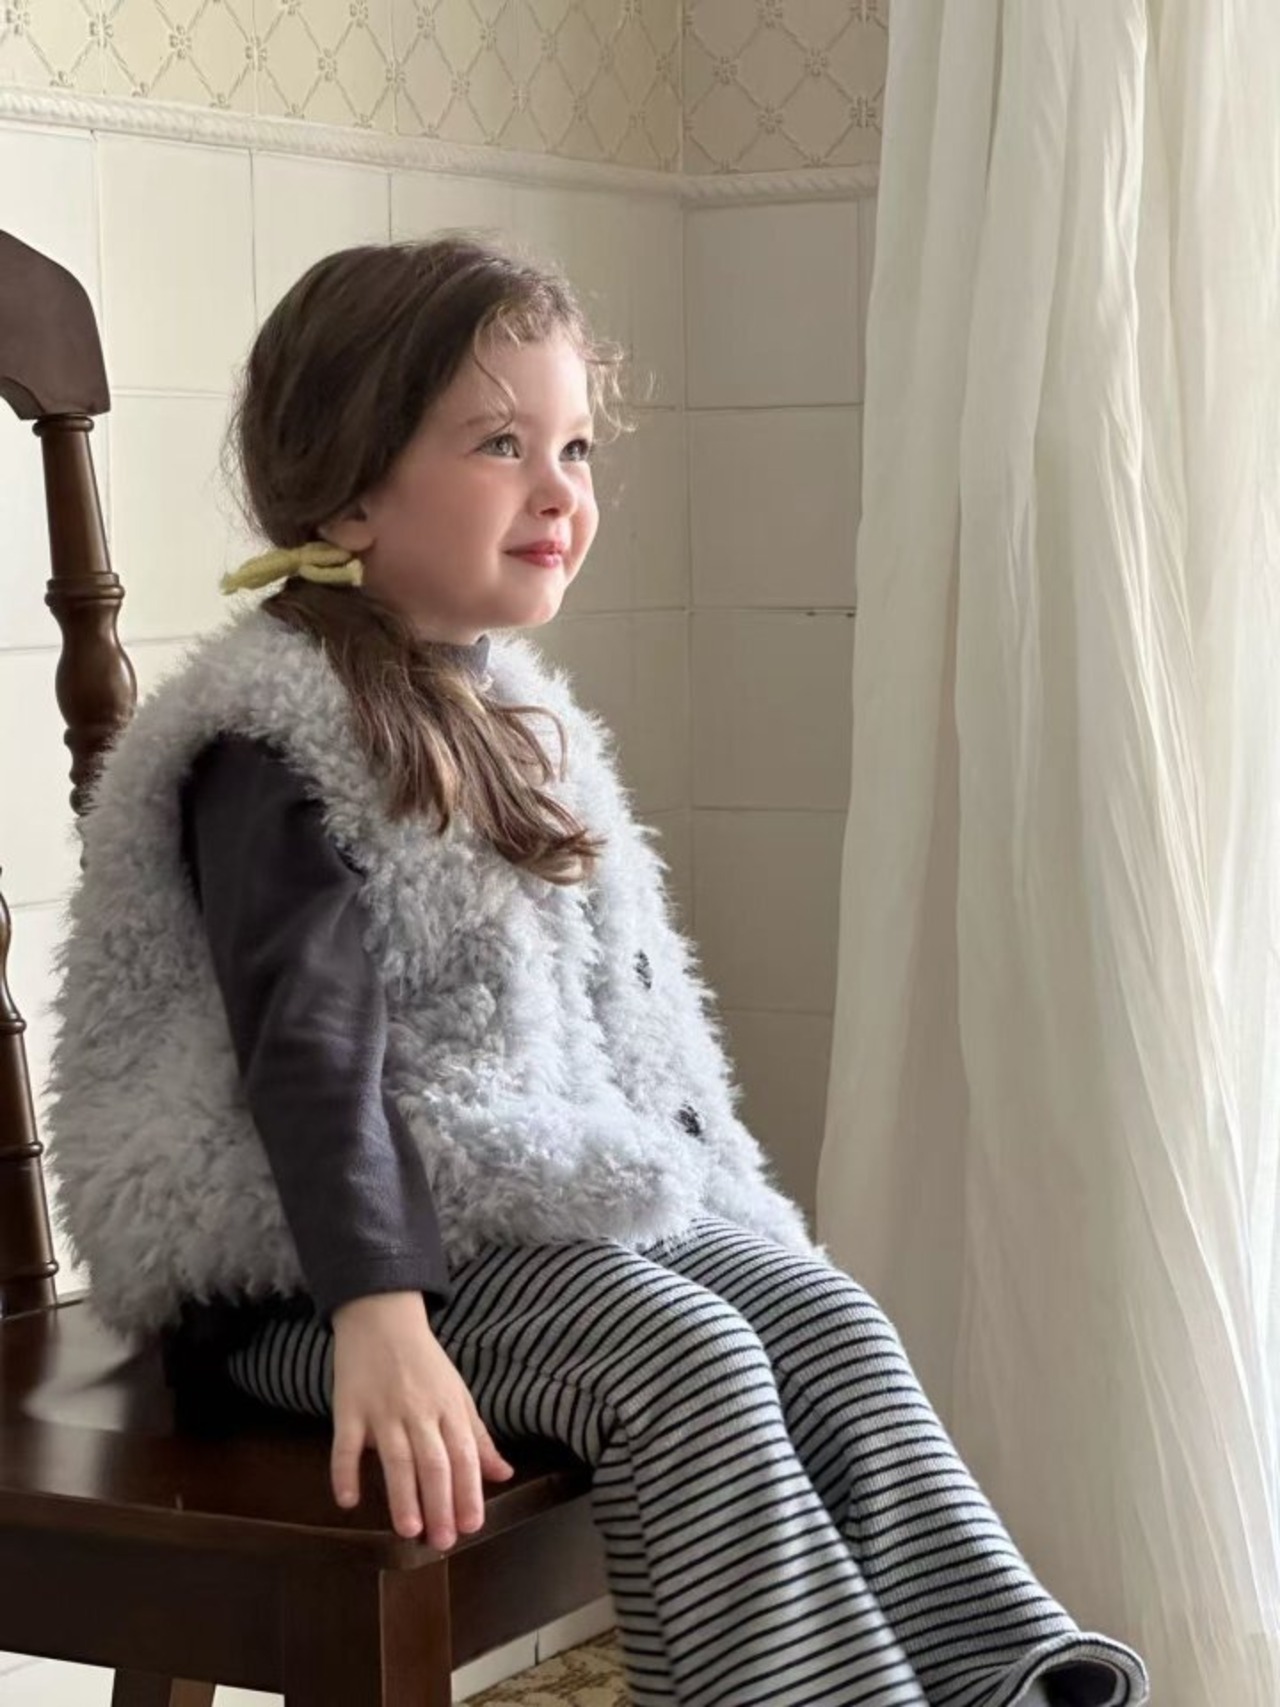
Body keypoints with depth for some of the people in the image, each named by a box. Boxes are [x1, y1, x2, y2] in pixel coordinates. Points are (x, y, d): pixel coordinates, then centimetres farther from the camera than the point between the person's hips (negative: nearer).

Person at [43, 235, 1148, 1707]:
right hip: (312, 1262, -8)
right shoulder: (278, 741, -15)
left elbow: (630, 1014, 20)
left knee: (828, 1323, -7)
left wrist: (718, 1203, 19)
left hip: (578, 1189, 8)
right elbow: (309, 1047, -26)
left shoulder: (514, 716, 13)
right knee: (684, 1363, -25)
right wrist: (381, 1322, -35)